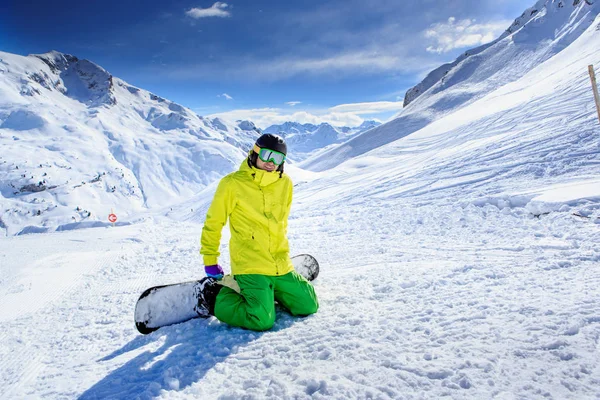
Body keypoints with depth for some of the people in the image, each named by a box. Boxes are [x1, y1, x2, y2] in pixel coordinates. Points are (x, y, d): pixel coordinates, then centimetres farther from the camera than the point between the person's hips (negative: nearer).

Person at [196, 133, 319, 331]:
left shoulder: (285, 183, 5)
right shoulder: (233, 183, -9)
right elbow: (213, 223, -1)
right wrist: (210, 261, 2)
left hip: (282, 267, 6)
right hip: (250, 267, -6)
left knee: (309, 306, 11)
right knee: (262, 320, -18)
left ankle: (268, 292, 26)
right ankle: (217, 297, 6)